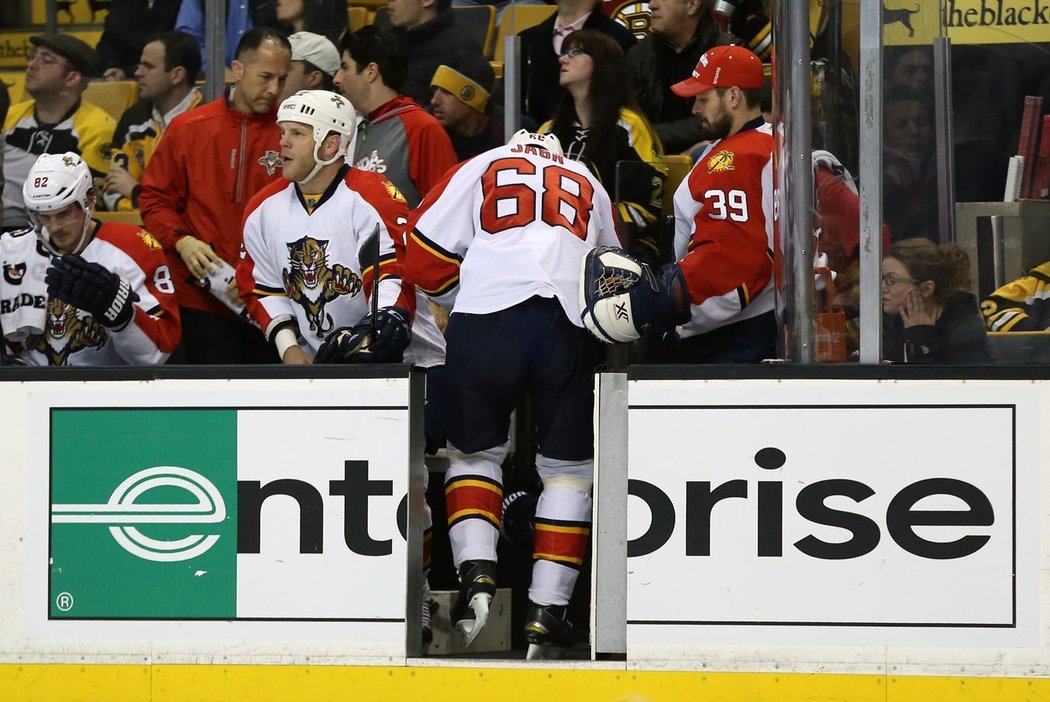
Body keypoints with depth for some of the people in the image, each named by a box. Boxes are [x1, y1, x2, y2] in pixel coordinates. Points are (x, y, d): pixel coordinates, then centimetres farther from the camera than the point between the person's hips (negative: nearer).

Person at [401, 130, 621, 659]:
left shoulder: (480, 169, 22)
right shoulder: (588, 185, 30)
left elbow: (423, 259, 15)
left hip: (486, 323, -1)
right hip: (571, 328, 1)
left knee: (474, 452, 17)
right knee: (569, 467, 12)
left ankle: (476, 574, -3)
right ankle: (545, 613, 6)